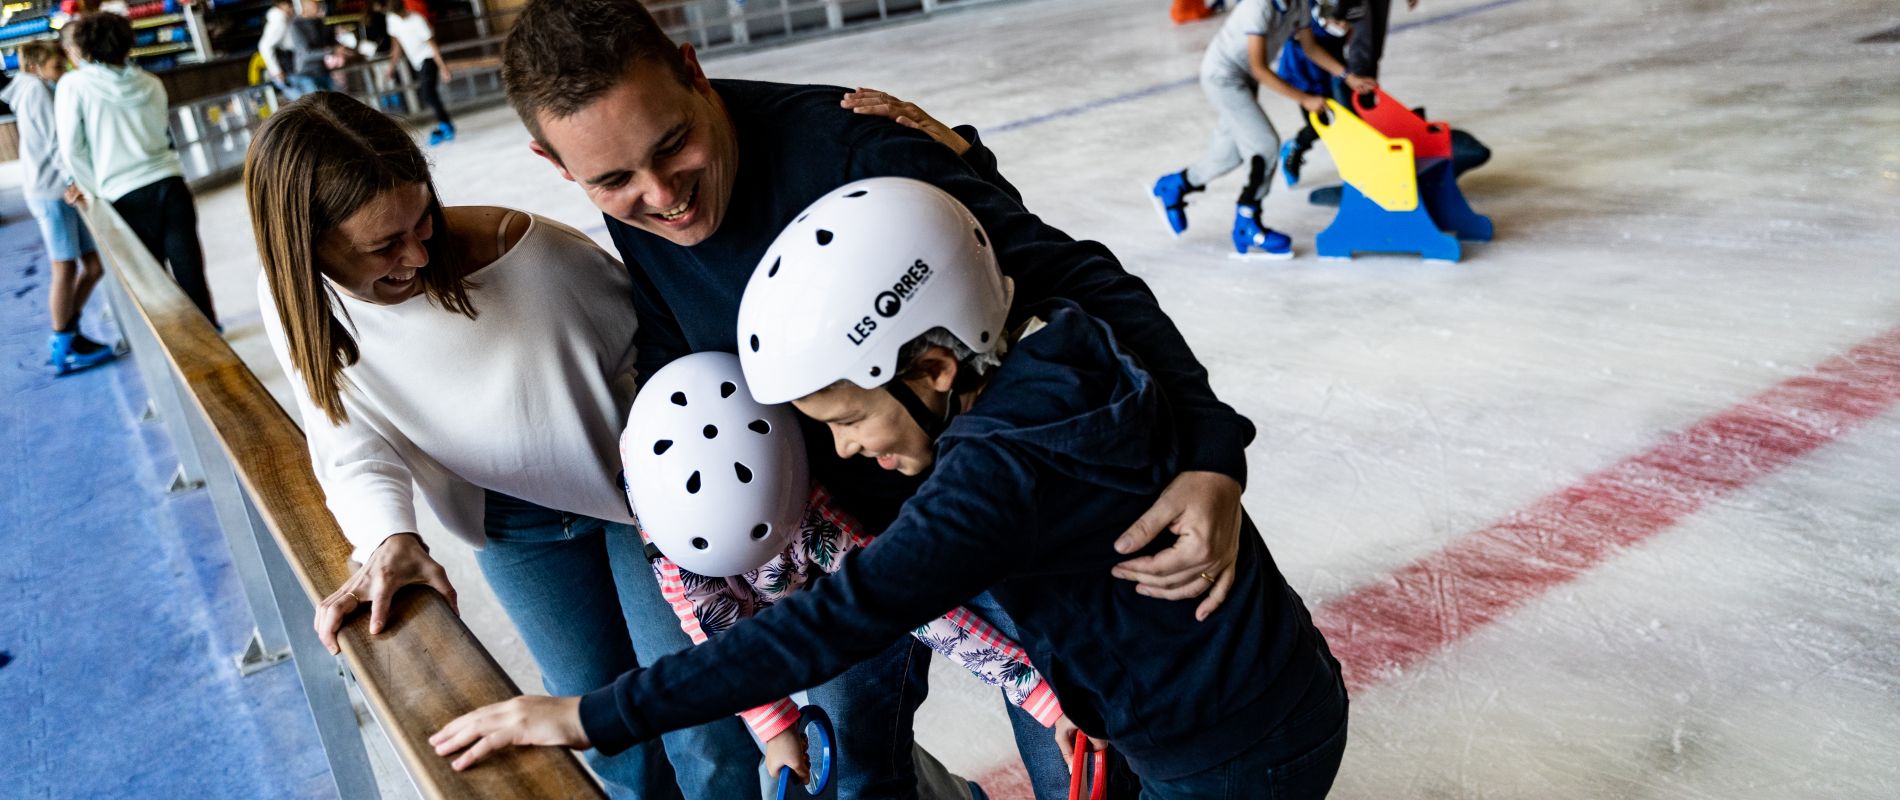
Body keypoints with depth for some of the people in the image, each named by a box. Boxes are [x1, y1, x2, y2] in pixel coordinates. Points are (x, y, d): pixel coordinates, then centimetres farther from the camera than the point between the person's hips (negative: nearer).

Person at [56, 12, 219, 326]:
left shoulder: (74, 84, -1)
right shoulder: (151, 83, 10)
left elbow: (72, 149, -2)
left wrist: (92, 189, 12)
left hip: (128, 197, -3)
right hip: (171, 185, 3)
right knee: (191, 272, 5)